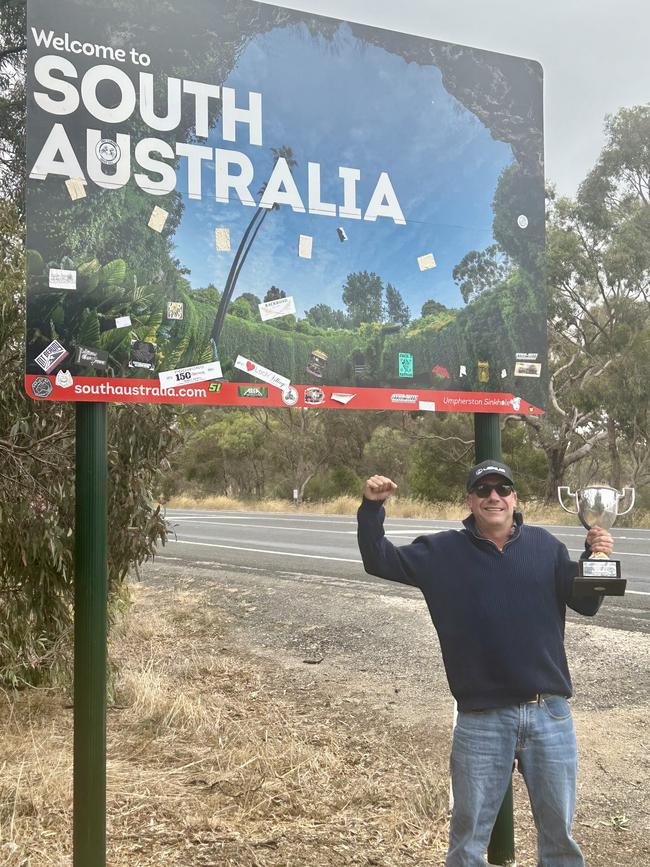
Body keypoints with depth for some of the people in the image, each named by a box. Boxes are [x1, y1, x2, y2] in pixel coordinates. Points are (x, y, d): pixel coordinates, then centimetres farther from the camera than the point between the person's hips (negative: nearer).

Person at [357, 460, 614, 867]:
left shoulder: (545, 545, 2)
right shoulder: (443, 551, 0)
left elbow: (585, 604, 0)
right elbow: (380, 561, -1)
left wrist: (595, 558, -18)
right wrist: (372, 508, -16)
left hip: (550, 713, 1)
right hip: (481, 718, -1)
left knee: (559, 828, 17)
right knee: (469, 832, 14)